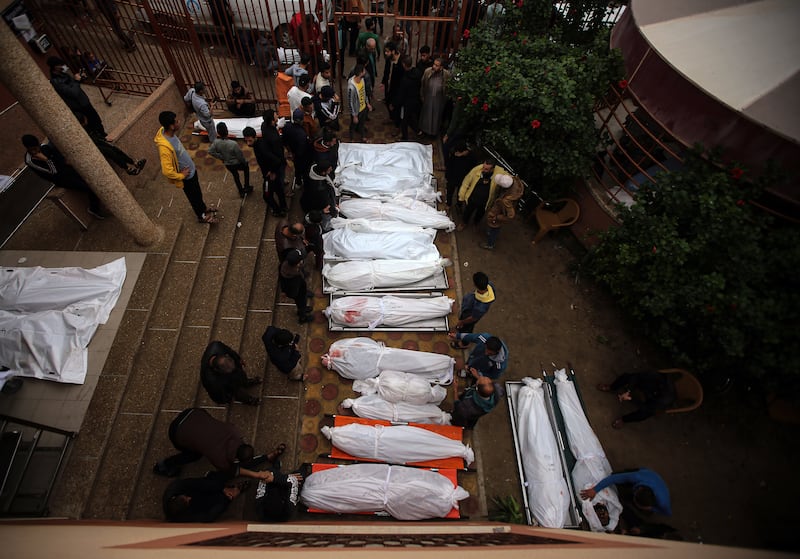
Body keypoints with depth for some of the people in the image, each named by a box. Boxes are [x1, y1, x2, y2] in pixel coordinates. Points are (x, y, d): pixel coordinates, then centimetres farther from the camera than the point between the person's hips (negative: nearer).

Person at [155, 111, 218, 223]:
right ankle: (201, 216, 39)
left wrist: (192, 165, 14)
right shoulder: (165, 147, -36)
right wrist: (181, 175, -16)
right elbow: (167, 171, -32)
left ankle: (204, 208, 53)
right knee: (194, 197, 16)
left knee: (198, 192, 29)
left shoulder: (169, 133, -10)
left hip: (191, 170, 7)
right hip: (186, 177, -7)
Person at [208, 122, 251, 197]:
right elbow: (240, 156, -22)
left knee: (235, 175, 29)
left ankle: (241, 192, 44)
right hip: (237, 163, -4)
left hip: (227, 164, 4)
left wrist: (221, 157, 0)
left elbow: (210, 151, -11)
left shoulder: (216, 142, -21)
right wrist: (245, 162, -2)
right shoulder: (233, 144, -34)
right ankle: (247, 187, 31)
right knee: (246, 168, 29)